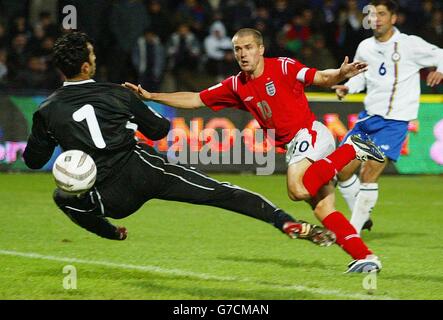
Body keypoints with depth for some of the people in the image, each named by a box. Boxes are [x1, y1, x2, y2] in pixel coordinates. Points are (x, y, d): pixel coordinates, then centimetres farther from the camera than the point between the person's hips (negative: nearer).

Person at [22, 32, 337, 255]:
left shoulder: (46, 111, 0)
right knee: (220, 192, -1)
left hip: (110, 199, 1)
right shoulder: (117, 94, 2)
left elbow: (33, 160, 11)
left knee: (63, 196, 33)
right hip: (145, 170, -1)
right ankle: (288, 223, -13)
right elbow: (159, 129, 13)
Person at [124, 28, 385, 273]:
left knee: (298, 190, -31)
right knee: (323, 209, -2)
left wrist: (340, 74, -39)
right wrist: (151, 96, 10)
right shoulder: (237, 86, 10)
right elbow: (195, 100, 14)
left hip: (309, 133, -7)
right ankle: (366, 257, -3)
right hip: (292, 146, 7)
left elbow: (321, 78, -16)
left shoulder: (282, 67, -9)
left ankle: (352, 149, -17)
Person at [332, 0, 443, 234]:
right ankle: (362, 218, 23)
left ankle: (354, 231, -7)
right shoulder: (365, 48, 7)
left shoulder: (410, 45, -7)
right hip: (368, 116, 6)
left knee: (369, 173, -16)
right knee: (343, 169, 3)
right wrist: (347, 87, 2)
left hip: (395, 120, -6)